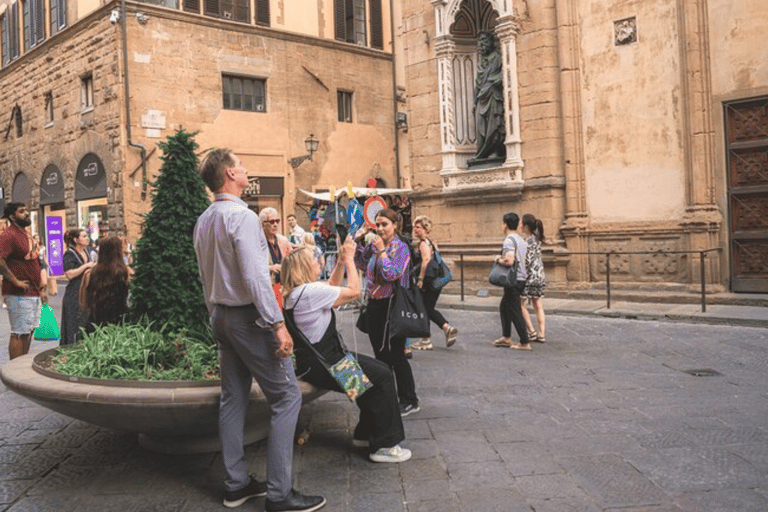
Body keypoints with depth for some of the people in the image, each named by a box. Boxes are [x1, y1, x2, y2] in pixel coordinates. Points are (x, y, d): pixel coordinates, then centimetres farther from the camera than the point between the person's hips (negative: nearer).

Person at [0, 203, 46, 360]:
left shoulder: (26, 233, 16)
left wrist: (41, 289, 19)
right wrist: (15, 281, -21)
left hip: (33, 293, 9)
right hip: (19, 294, -9)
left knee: (29, 331, 14)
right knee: (19, 333, -4)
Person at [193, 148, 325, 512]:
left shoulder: (203, 222, 11)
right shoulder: (242, 216, -17)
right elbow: (255, 277, -24)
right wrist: (278, 324, -23)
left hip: (220, 315, 10)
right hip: (248, 317, -10)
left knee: (233, 399, 14)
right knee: (286, 397, -4)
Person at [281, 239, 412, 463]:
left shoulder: (297, 292, 9)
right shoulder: (309, 291, -23)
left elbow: (333, 287, 23)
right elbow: (354, 291, -19)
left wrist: (341, 261, 11)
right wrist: (349, 258, -8)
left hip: (320, 357, 11)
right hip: (319, 366, -11)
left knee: (378, 370, 11)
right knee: (382, 377, -9)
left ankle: (365, 433, 21)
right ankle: (384, 445, -1)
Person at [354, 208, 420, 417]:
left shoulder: (400, 247, -11)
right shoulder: (373, 245, 6)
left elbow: (393, 274, -22)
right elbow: (361, 265, 23)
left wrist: (382, 251, -17)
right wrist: (357, 243, 10)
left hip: (392, 306, -7)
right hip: (375, 305, 7)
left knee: (396, 355, -2)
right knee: (380, 354, 16)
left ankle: (409, 401, 10)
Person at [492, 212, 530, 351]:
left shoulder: (509, 240, -17)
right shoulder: (521, 239, 14)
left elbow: (509, 261, -29)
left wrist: (499, 260, -9)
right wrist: (502, 258, 16)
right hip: (521, 278, 10)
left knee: (515, 311, -4)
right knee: (504, 307, 21)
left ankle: (525, 343, 0)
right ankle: (506, 337, 27)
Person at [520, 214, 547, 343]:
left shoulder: (528, 241, -15)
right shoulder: (536, 239, 11)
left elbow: (528, 261, -21)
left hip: (530, 276, -9)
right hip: (540, 276, 9)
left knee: (520, 304, 3)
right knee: (539, 308, 8)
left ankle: (532, 332, 2)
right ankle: (542, 334, 7)